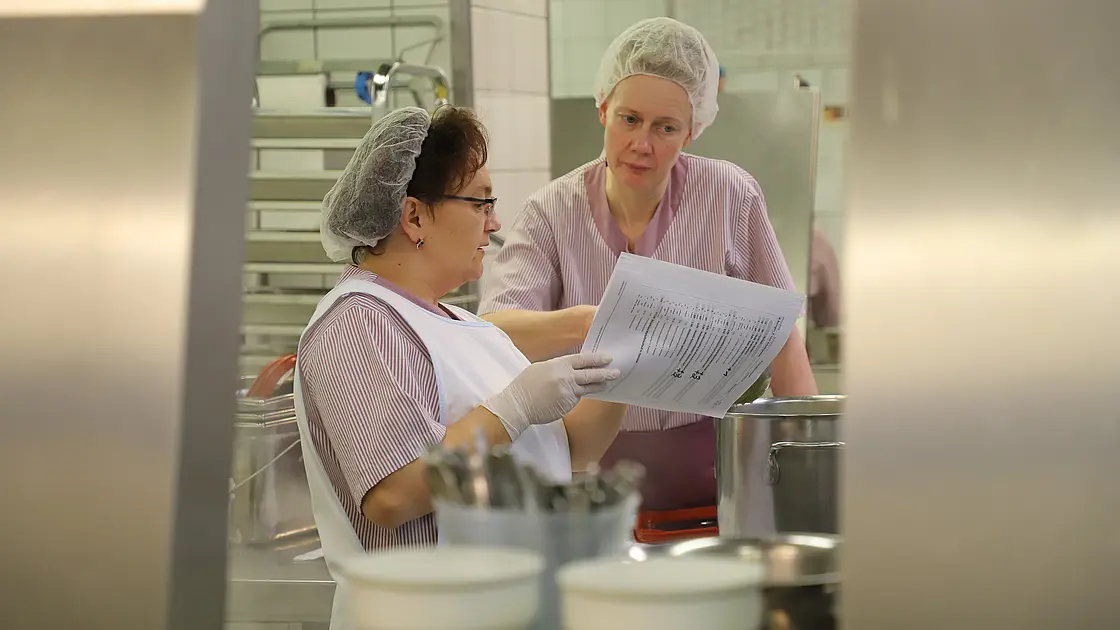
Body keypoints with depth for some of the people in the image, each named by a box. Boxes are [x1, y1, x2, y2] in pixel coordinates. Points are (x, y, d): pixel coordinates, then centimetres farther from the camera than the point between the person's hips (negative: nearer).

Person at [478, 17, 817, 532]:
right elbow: (492, 331, -14)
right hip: (603, 481, 0)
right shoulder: (552, 214, 0)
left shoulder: (730, 196, 1)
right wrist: (581, 325, -33)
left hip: (720, 480, 0)